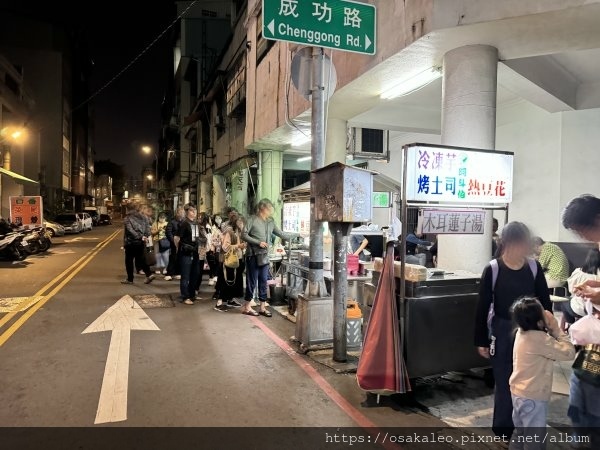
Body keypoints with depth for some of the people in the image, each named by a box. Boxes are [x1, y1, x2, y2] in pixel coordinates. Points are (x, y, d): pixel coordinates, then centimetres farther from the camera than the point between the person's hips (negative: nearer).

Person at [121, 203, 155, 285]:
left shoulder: (127, 219, -10)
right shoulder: (143, 217, 6)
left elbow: (131, 231, -20)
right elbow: (148, 227, 0)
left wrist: (140, 237, -18)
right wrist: (146, 236, -9)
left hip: (131, 243, -5)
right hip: (141, 242, 5)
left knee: (129, 261, 9)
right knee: (140, 260, 15)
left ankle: (130, 279, 15)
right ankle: (149, 274, 1)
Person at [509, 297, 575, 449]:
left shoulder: (522, 333, -1)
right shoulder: (539, 339, -26)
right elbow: (569, 353, -20)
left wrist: (551, 331, -6)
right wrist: (556, 329, -14)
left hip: (518, 392, 8)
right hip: (533, 397, -8)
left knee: (519, 432, 24)